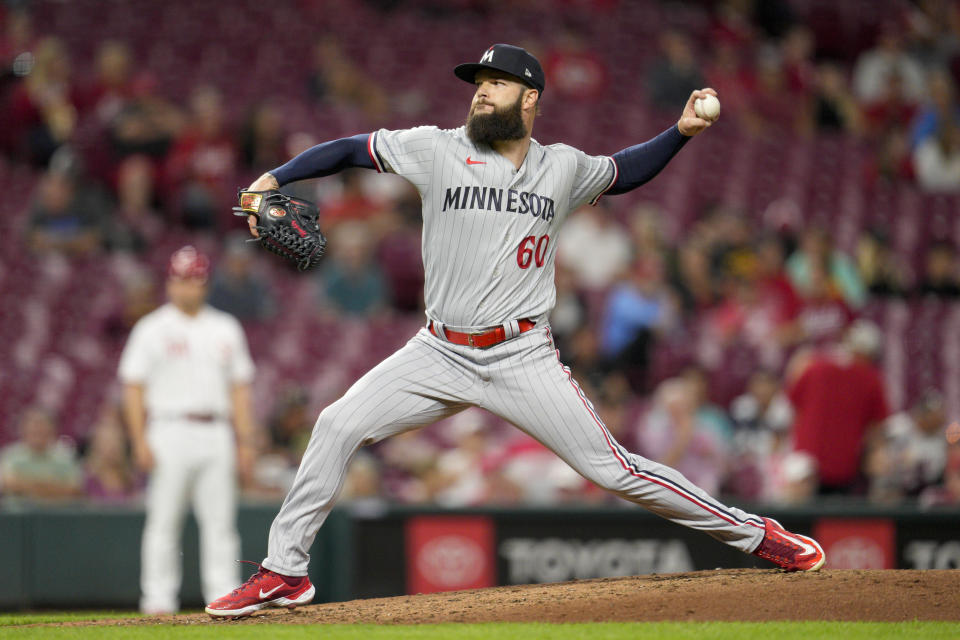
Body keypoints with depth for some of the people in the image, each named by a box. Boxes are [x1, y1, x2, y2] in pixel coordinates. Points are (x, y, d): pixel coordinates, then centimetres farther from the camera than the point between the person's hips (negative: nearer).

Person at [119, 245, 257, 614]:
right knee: (164, 521, -4)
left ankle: (224, 598, -1)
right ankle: (159, 599, -1)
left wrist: (245, 441, 8)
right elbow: (133, 387, -1)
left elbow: (239, 387, 15)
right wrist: (140, 441, -10)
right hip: (170, 430, -3)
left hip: (215, 433, 3)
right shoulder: (152, 330, 3)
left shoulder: (226, 329, 14)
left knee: (220, 521, -2)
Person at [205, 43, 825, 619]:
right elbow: (349, 149, 2)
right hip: (440, 353, 1)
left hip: (523, 360, -1)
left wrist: (682, 131, 9)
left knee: (613, 469, -7)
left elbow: (627, 171, 24)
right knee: (338, 426, -11)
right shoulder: (439, 150, 0)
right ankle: (285, 572, 0)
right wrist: (273, 179, -11)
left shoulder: (564, 168, 5)